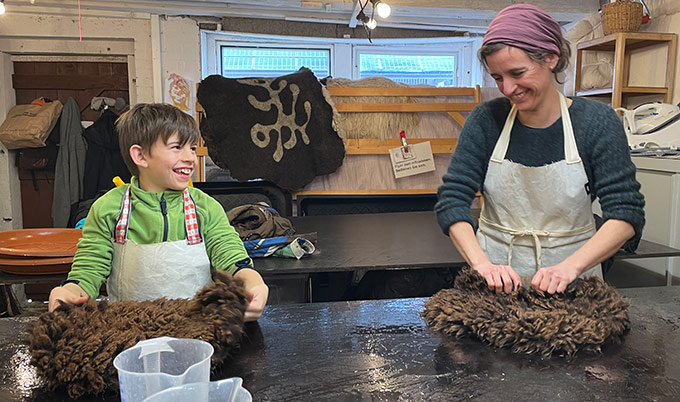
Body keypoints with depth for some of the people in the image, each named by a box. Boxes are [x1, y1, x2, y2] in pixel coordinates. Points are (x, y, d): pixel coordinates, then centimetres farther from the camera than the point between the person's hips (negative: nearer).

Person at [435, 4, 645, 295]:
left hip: (570, 282, 0)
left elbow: (626, 214, -9)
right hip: (495, 278, 1)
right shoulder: (486, 120, -3)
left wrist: (570, 266, -25)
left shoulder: (597, 122, -5)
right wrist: (481, 263, -23)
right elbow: (451, 200, -8)